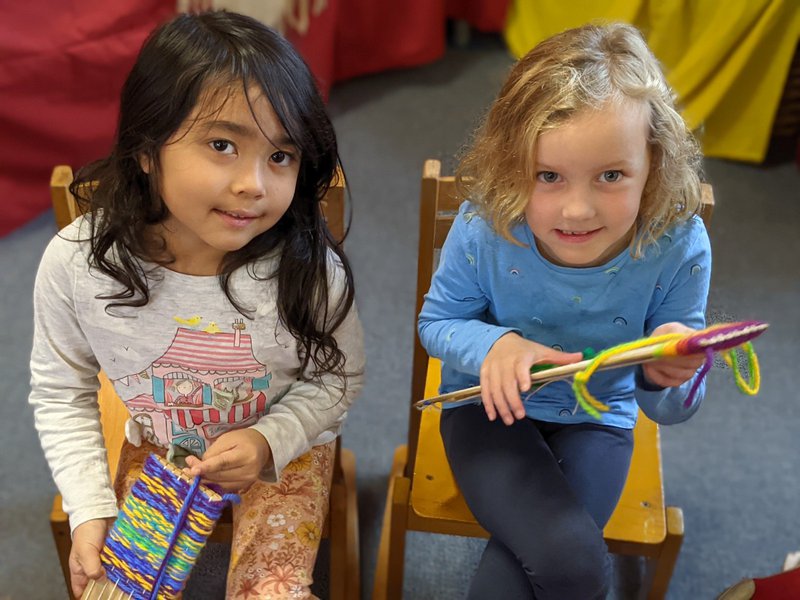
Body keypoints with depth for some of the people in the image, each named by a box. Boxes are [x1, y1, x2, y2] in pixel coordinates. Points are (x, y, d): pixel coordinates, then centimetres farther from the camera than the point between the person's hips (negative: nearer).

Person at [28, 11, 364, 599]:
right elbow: (61, 393, -6)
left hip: (284, 448, -1)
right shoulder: (75, 264, -23)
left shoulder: (311, 268, -27)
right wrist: (90, 509, -11)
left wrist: (270, 441, -23)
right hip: (158, 450, 2)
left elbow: (339, 378, -8)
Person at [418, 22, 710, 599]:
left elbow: (672, 410, -10)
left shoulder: (679, 247, -21)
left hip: (596, 421, 2)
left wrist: (667, 378, -36)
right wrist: (494, 344, -26)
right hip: (494, 405, -1)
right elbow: (438, 320, -4)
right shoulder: (484, 228, -23)